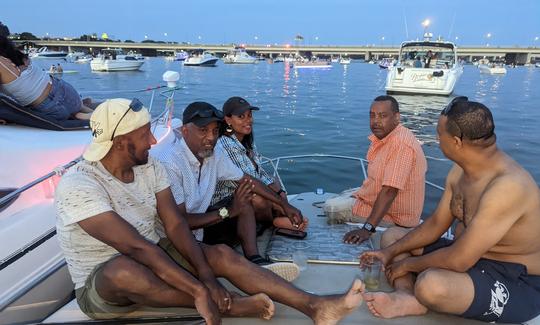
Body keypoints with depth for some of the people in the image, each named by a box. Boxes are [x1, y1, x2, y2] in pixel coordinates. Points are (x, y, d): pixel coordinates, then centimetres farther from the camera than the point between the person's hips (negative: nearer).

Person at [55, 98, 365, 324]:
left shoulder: (150, 168, -5)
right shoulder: (78, 186, -25)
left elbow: (176, 226, -12)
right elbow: (136, 247, -34)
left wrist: (207, 276, -26)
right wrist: (199, 290, -36)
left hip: (153, 260, 5)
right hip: (101, 284, -5)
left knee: (221, 254, -16)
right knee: (124, 269, -40)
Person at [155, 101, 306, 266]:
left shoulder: (215, 155, -3)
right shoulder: (170, 163, -26)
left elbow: (247, 180, 7)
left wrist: (284, 205, 3)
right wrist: (227, 212, -20)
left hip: (200, 220, 8)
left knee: (244, 203, -6)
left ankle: (254, 259, -16)